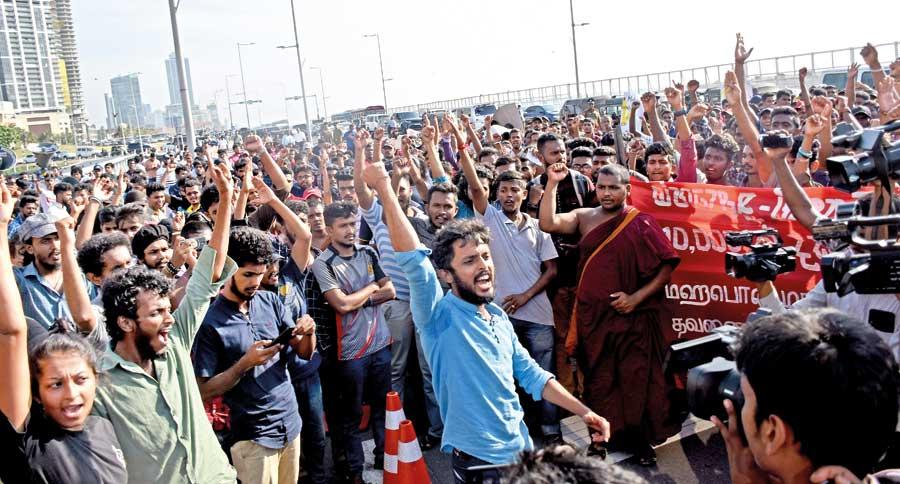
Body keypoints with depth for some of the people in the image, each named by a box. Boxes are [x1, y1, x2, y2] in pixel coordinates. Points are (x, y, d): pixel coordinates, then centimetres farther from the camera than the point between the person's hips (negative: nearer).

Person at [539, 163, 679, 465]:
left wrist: (637, 297, -13)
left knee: (636, 381, 5)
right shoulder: (584, 217, 6)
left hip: (631, 318, -3)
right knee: (599, 382, 12)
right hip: (592, 318, 3)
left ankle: (641, 441, 19)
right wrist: (552, 184, -12)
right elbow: (548, 224, -9)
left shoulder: (641, 223, -4)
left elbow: (666, 265, -6)